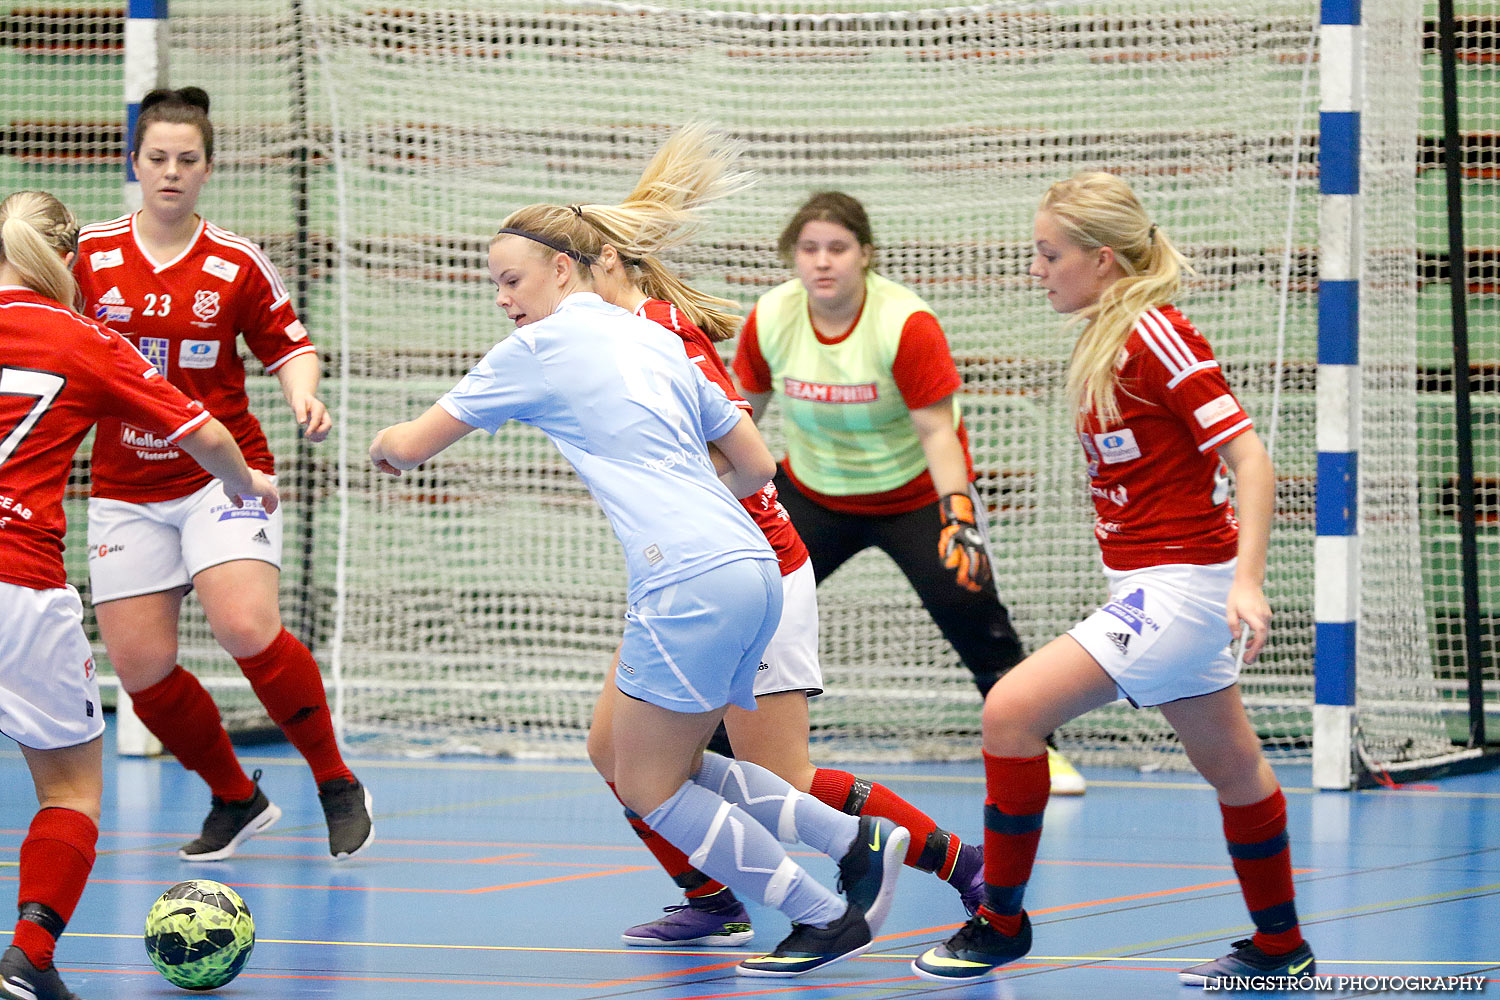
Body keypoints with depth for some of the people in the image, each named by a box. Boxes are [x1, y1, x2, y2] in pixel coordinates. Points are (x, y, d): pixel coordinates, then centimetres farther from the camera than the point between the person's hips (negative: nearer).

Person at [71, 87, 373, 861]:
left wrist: (305, 398, -13)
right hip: (125, 490, 3)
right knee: (139, 667, -3)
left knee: (247, 630, -23)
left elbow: (288, 346, 6)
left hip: (222, 475, -3)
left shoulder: (238, 266, -2)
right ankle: (235, 798, 21)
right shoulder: (88, 255, 2)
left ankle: (337, 783, -4)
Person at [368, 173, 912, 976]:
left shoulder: (540, 349, 1)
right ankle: (857, 841, 8)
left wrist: (386, 443, 30)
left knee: (649, 788, 3)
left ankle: (827, 918, 1)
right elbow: (756, 465, 25)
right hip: (752, 572, 8)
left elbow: (413, 445, 8)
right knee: (672, 770, 18)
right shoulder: (657, 340, 22)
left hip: (690, 581, -8)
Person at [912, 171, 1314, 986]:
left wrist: (1246, 580, -26)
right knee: (1229, 765, 18)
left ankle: (1001, 920, -2)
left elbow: (1248, 454, -19)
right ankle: (1280, 947, 30)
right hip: (1153, 585, 10)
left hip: (1178, 583, -10)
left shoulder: (1155, 335, -16)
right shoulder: (1104, 341, 11)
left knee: (1012, 709, -13)